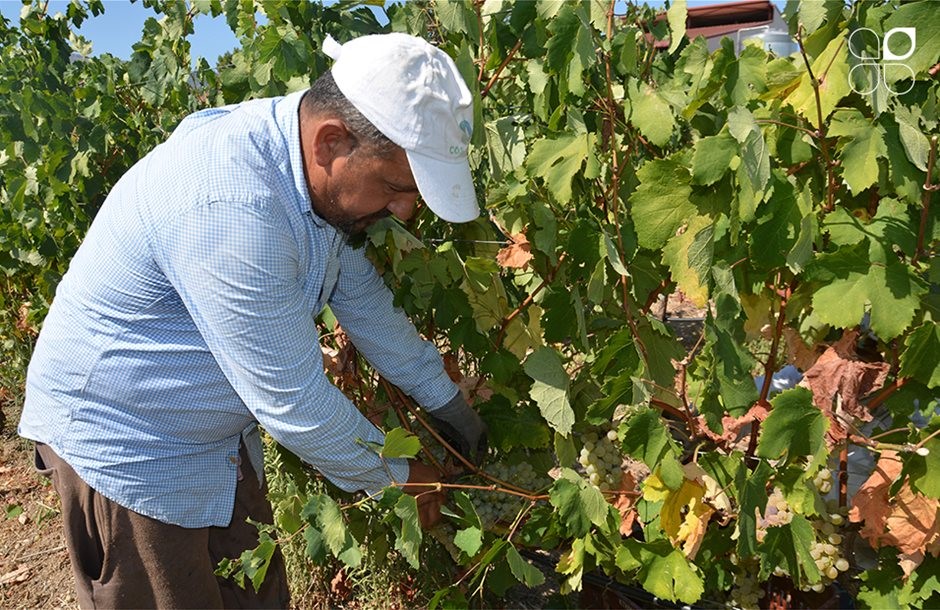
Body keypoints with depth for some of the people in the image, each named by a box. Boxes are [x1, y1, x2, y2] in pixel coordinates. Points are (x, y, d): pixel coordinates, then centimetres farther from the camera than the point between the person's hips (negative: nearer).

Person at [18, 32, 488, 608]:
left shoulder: (318, 172, -6)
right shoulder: (229, 208, -35)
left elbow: (365, 298, 6)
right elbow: (294, 404, -29)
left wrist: (450, 405, 11)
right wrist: (398, 475, -13)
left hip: (218, 438, 8)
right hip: (121, 442, -8)